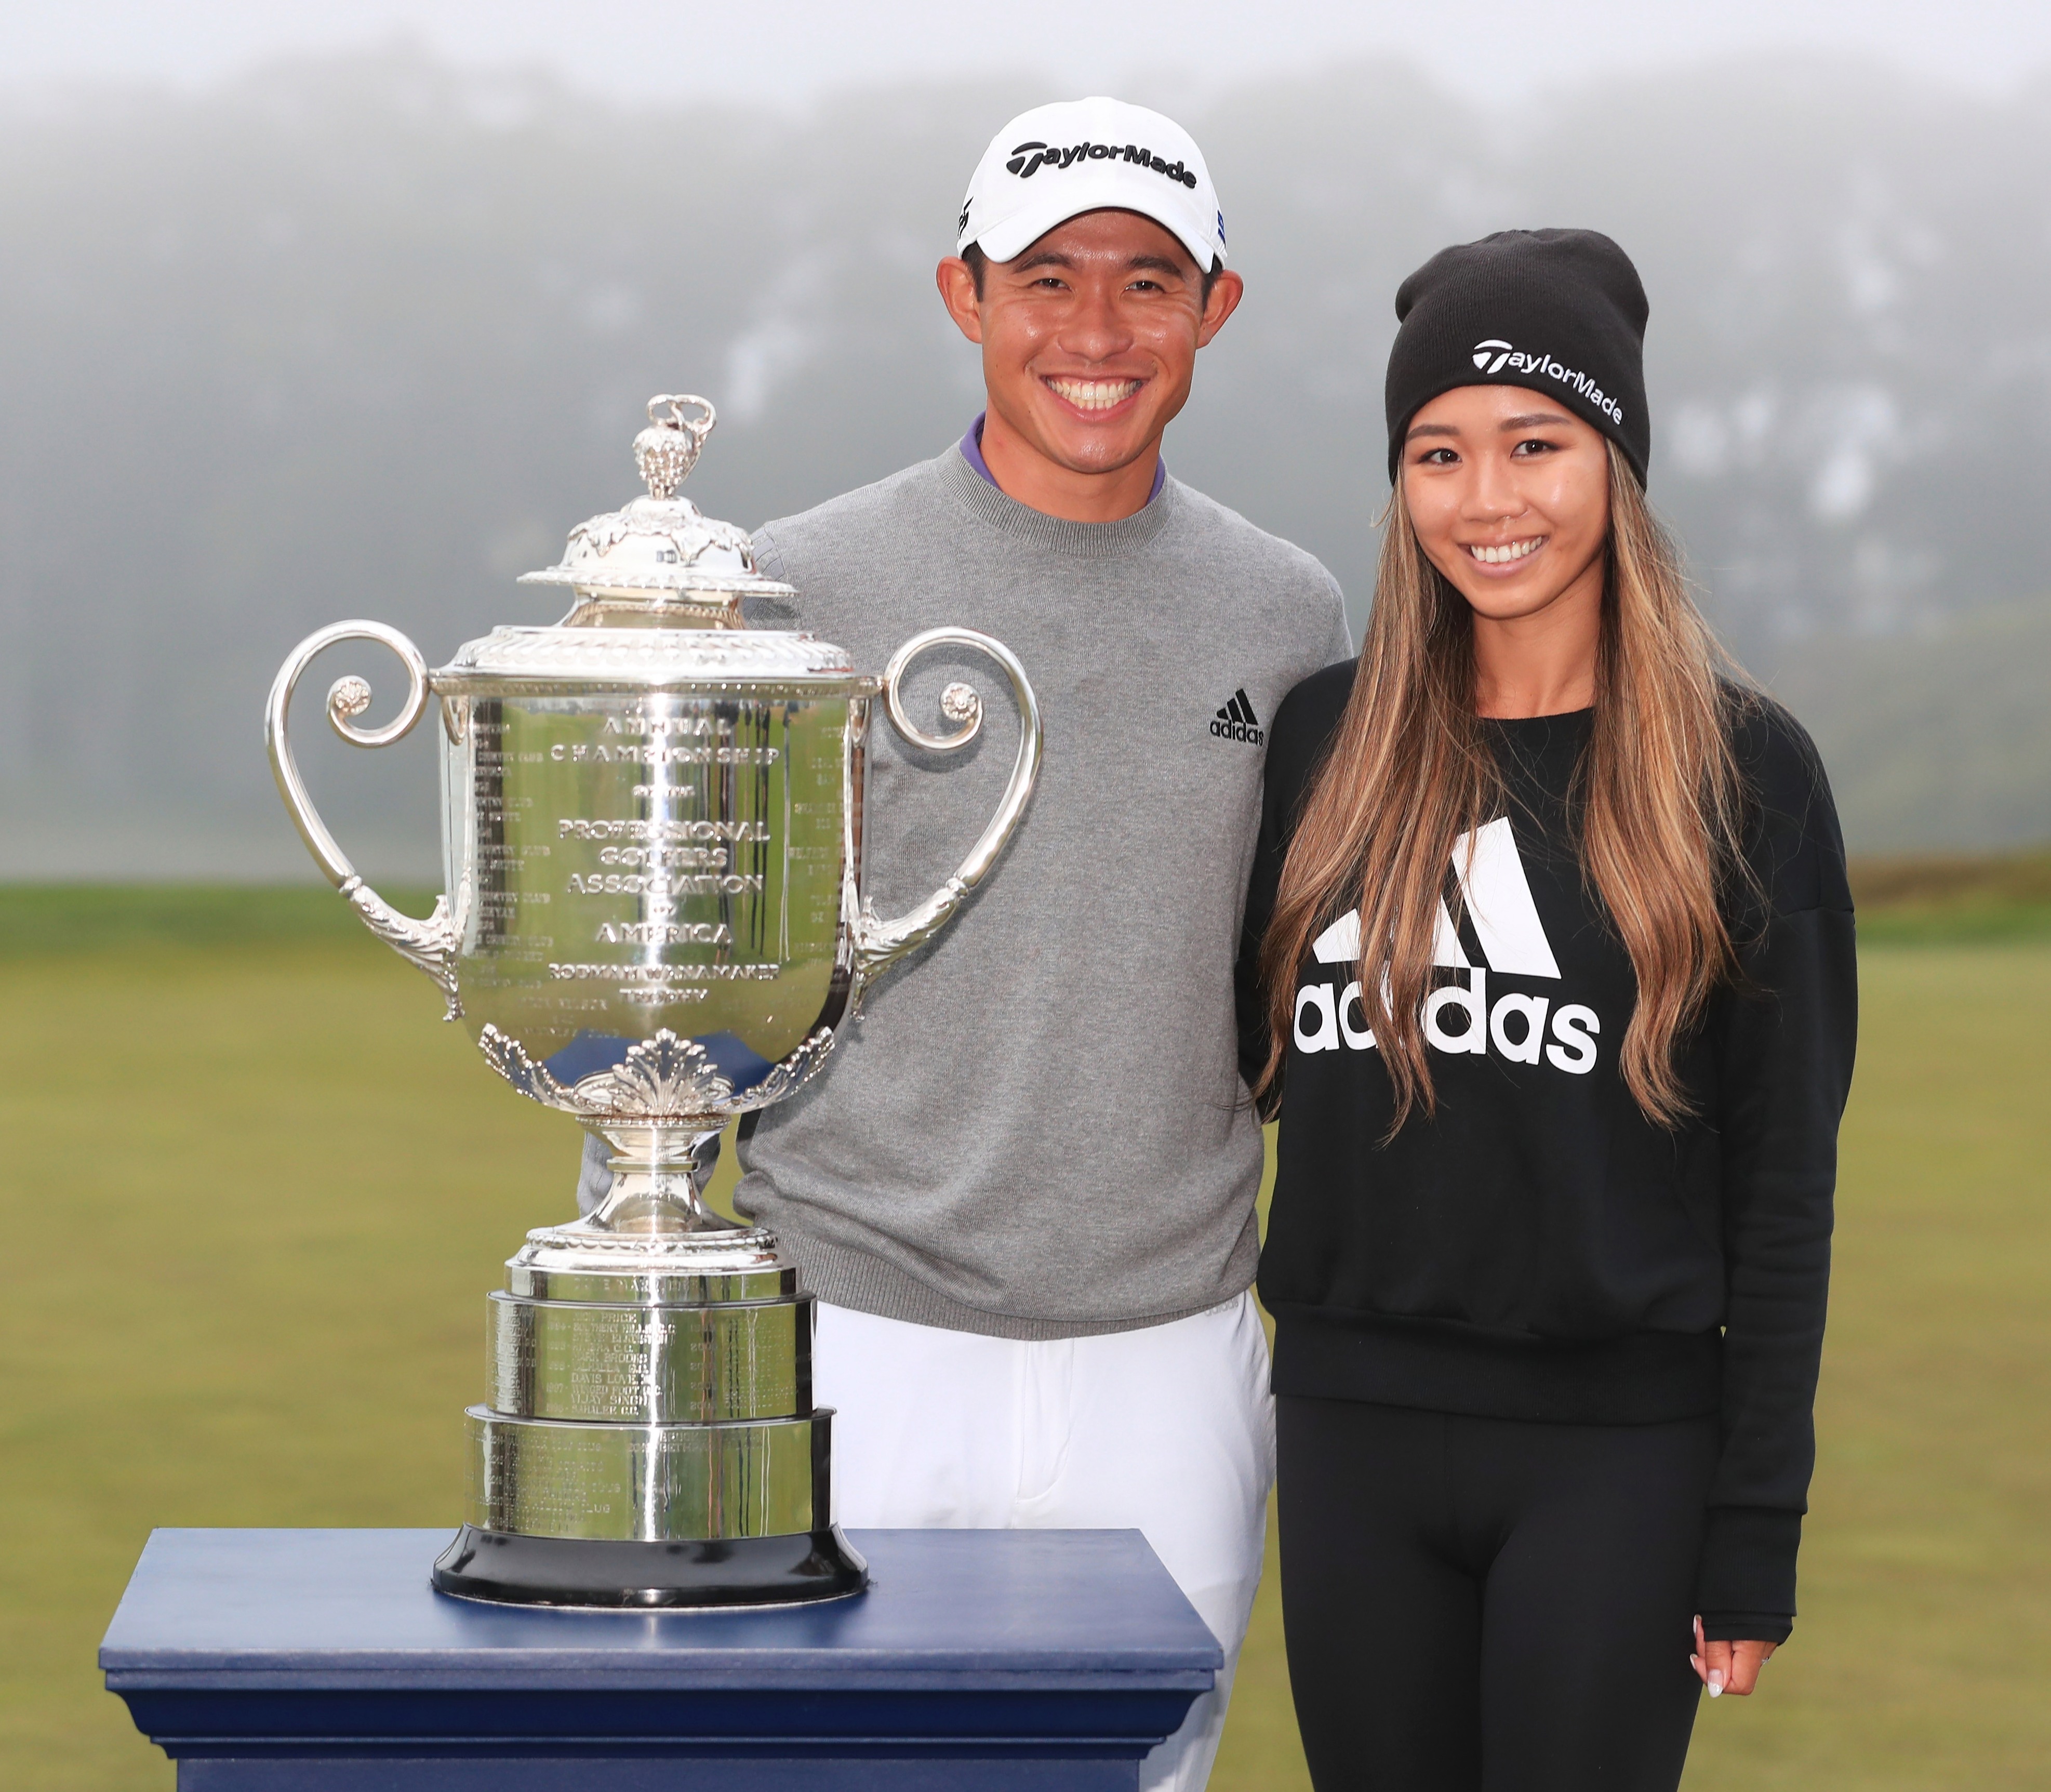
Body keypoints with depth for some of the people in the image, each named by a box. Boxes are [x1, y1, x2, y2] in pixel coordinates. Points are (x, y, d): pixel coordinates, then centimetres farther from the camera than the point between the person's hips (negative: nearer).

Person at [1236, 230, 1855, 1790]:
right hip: (1354, 1431, 3)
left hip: (1616, 1454, -3)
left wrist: (1759, 1526, -6)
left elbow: (1784, 1180, -3)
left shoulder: (1741, 769, -2)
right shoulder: (1325, 741, 7)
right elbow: (1246, 1050, 17)